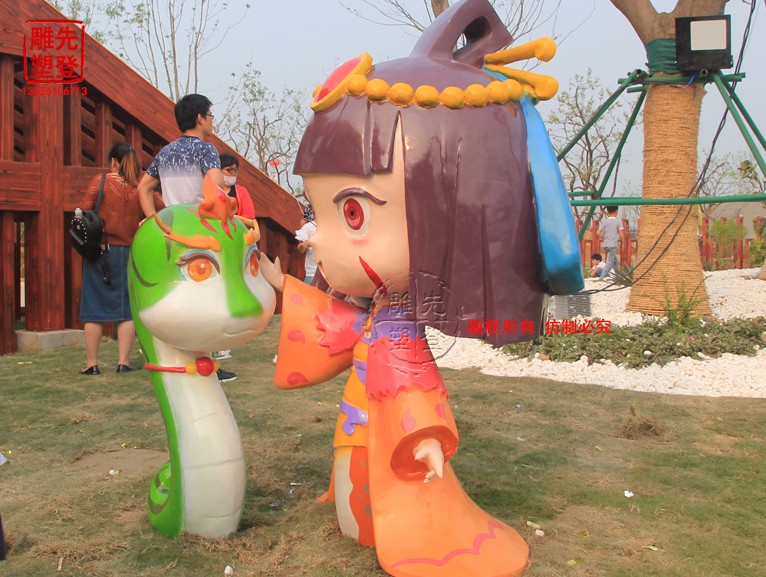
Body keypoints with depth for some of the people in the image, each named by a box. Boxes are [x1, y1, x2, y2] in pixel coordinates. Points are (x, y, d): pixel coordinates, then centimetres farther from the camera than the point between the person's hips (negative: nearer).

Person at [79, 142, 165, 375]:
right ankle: (123, 361, 8)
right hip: (130, 252, 2)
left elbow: (84, 212, -8)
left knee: (94, 307, 6)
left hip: (100, 250, -2)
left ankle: (91, 363, 9)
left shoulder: (100, 181, -6)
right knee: (127, 308, 9)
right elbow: (162, 210, 8)